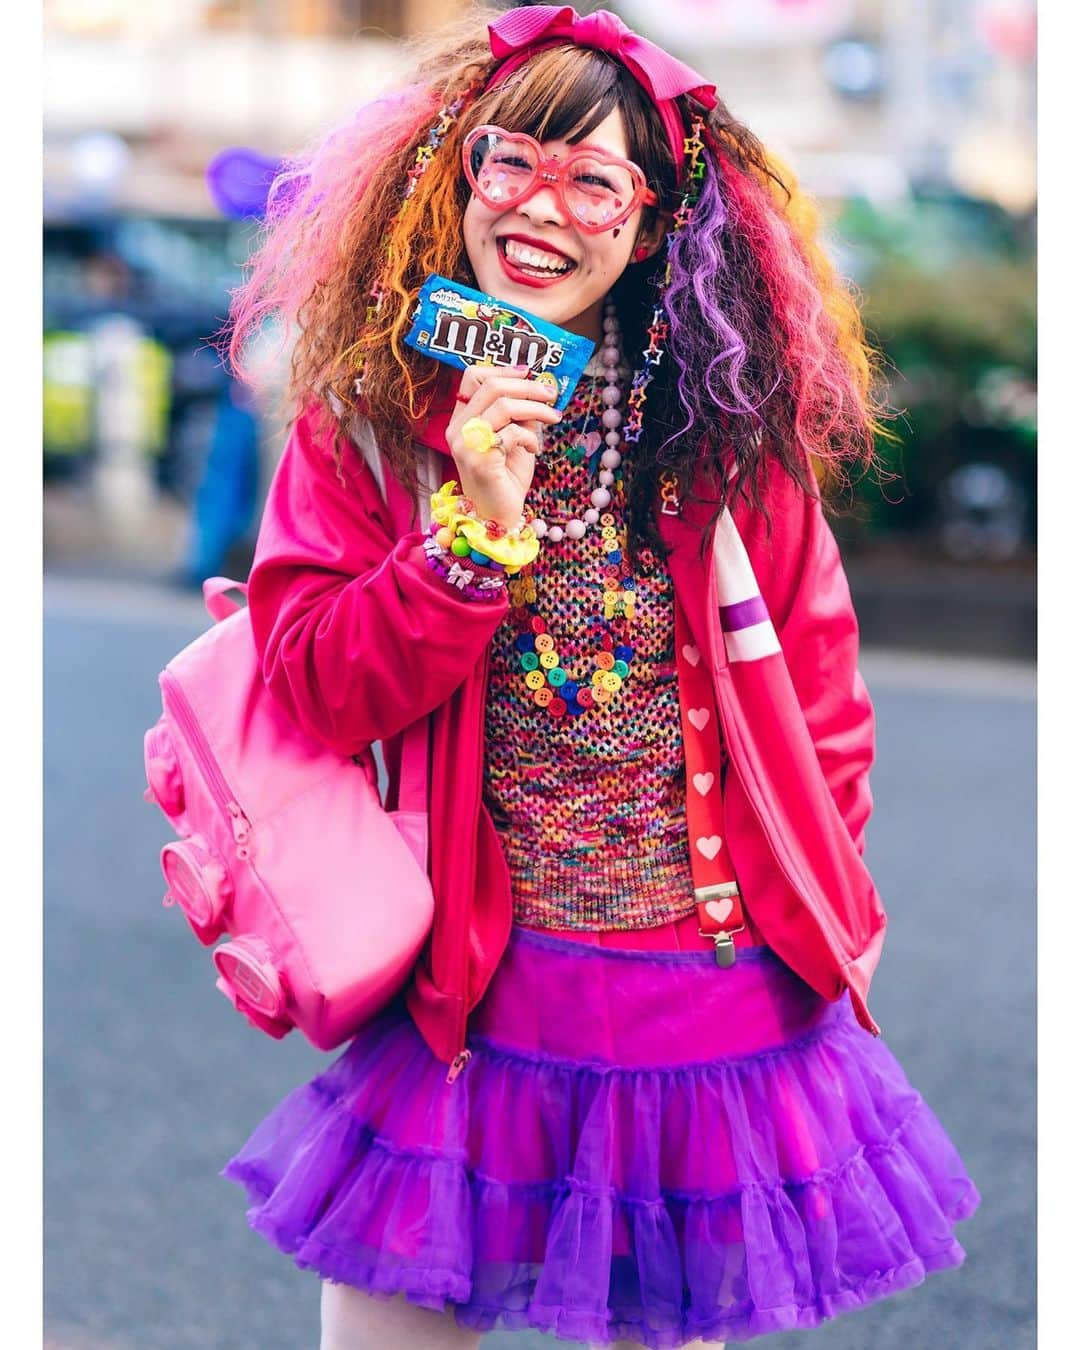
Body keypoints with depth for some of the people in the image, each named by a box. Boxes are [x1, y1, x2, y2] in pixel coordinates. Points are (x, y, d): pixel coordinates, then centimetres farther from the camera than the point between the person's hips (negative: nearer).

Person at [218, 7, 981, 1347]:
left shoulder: (733, 427, 0)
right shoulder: (367, 421, -2)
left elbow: (814, 681, 7)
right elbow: (310, 690, -8)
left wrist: (828, 900, 4)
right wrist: (474, 529, -19)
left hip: (727, 979, 1)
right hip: (470, 993, 0)